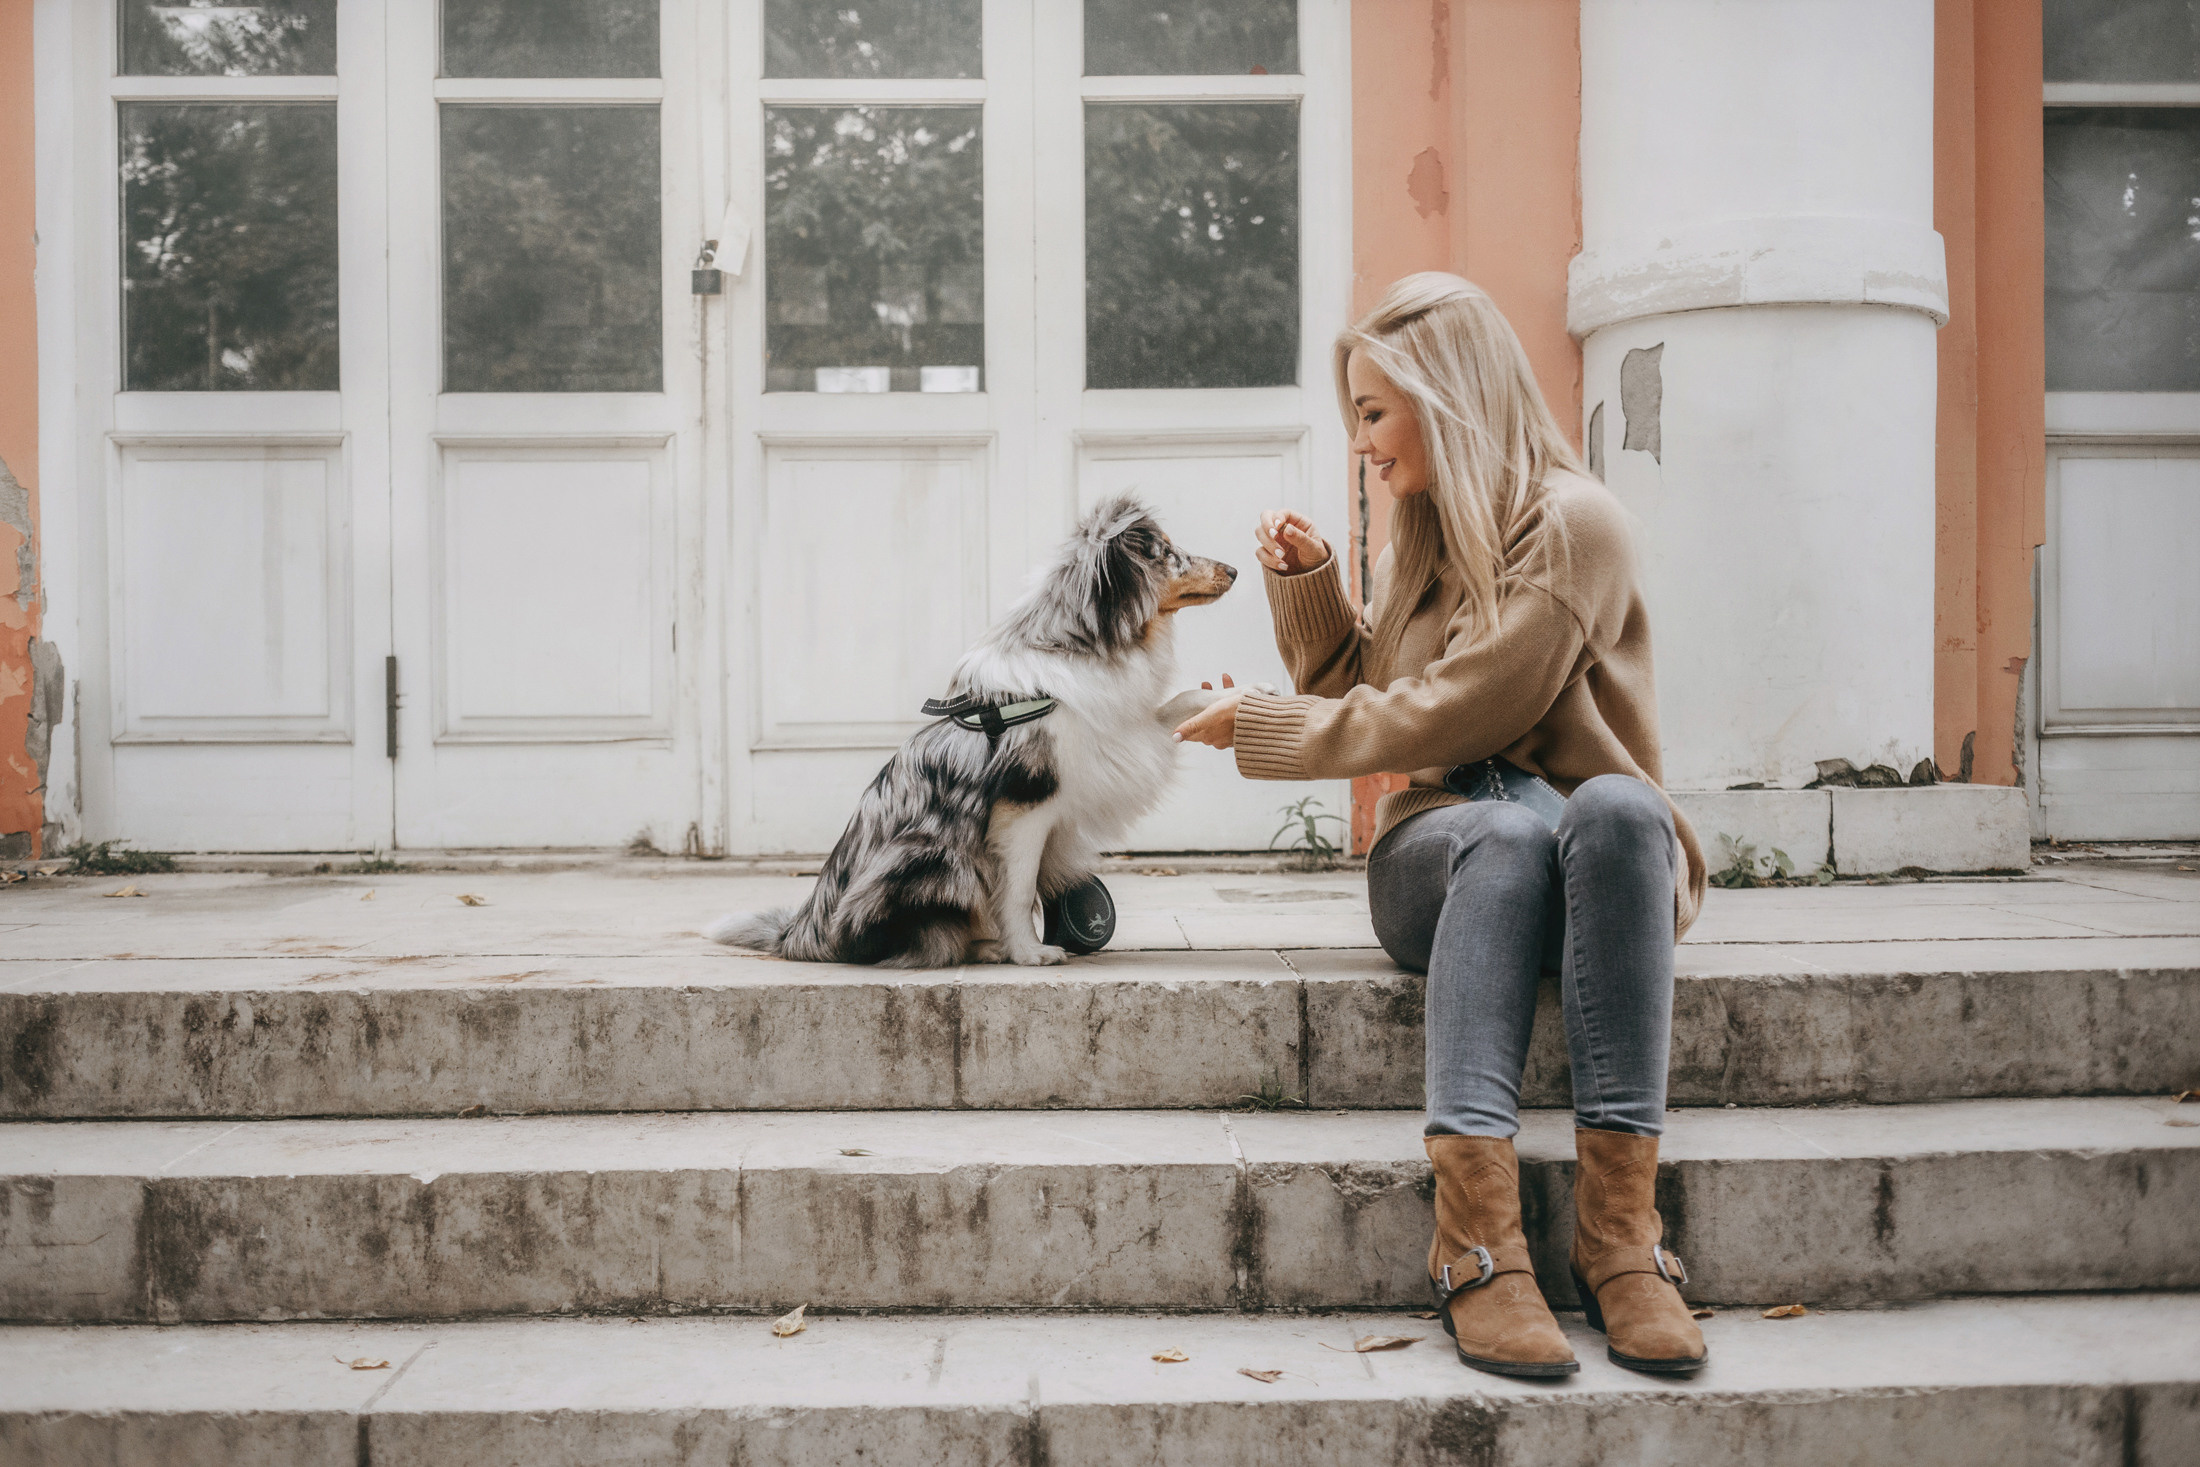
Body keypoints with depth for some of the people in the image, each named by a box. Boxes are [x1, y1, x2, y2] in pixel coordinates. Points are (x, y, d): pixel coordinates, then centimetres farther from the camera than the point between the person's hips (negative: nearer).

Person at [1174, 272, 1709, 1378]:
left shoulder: (1572, 523, -7)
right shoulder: (1423, 532, 15)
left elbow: (1447, 715, -14)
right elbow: (1357, 692, 24)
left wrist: (1259, 725, -6)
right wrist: (1307, 582, 8)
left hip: (1604, 866, -3)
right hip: (1439, 851, 3)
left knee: (1615, 807, -38)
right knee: (1507, 832, -34)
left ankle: (1618, 1223, -38)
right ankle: (1475, 1238, -45)